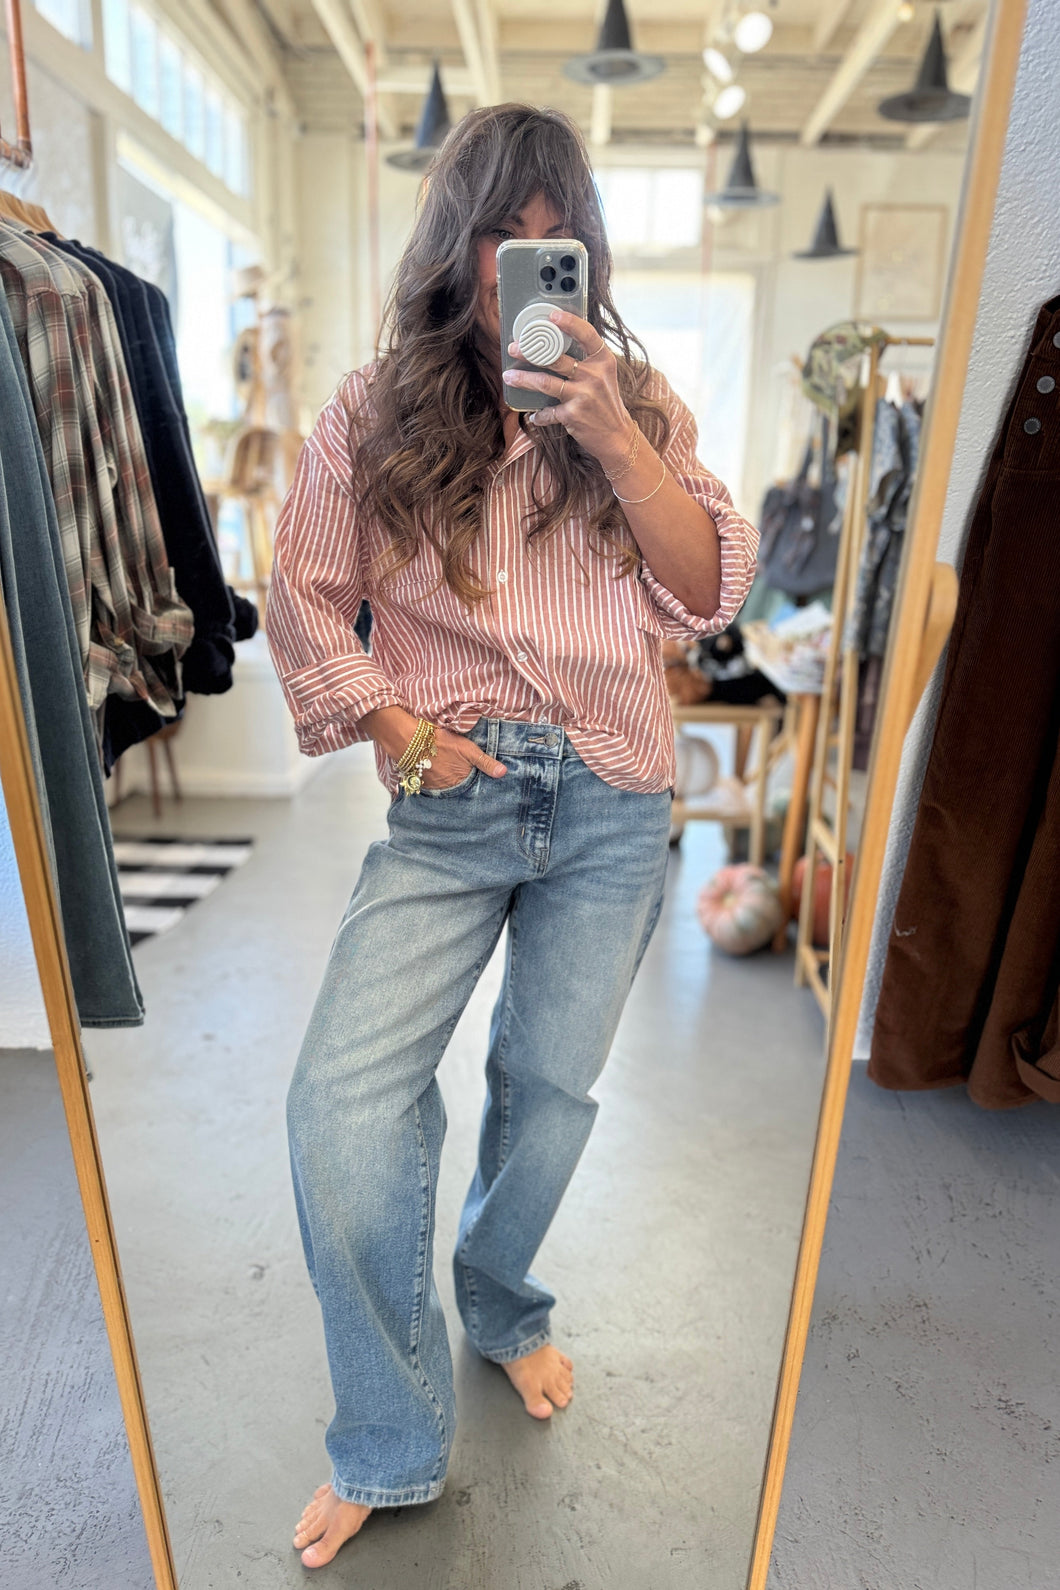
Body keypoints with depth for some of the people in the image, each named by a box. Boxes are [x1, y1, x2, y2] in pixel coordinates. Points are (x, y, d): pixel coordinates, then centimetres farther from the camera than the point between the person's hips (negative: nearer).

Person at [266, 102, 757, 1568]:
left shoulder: (637, 400, 9)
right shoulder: (373, 415, 7)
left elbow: (711, 594, -2)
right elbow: (307, 601, 9)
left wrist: (611, 433, -12)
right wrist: (389, 723, -6)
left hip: (613, 806, 2)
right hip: (452, 802, -1)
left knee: (551, 1091, 12)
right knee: (340, 1105, -14)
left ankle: (502, 1306, 45)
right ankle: (391, 1443, 13)